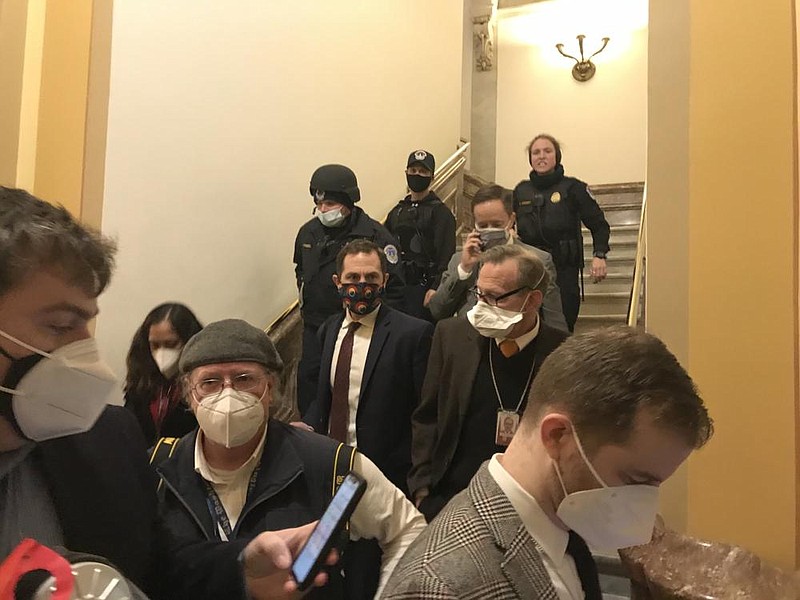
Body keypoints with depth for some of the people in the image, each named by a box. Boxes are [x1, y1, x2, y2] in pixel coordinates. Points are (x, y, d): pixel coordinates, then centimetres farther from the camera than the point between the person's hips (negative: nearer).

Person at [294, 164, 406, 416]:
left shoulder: (375, 235, -14)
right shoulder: (308, 232, 5)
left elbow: (394, 288, -13)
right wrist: (307, 306, 16)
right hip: (314, 330, 6)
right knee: (308, 390, 11)